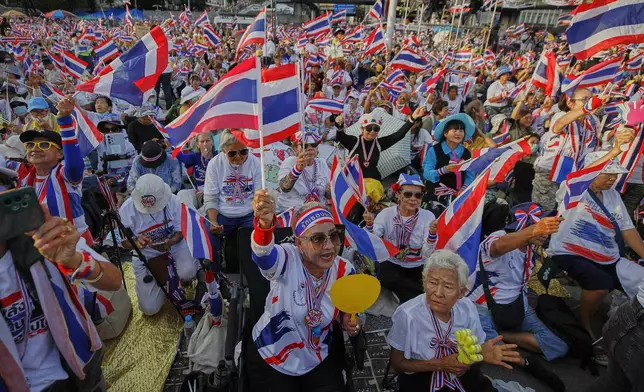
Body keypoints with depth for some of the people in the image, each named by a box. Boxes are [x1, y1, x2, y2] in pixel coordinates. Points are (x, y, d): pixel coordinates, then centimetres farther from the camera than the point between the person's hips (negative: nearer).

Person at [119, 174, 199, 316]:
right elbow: (125, 242, -10)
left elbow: (181, 229, -12)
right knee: (150, 309, -4)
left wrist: (169, 242, -34)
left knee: (188, 273, -33)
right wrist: (136, 242, -34)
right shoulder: (126, 209, -21)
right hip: (144, 254, 1)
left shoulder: (172, 200, -22)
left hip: (173, 243, 0)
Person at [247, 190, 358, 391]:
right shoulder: (286, 260, -26)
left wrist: (347, 321, -17)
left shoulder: (344, 270, -13)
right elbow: (263, 254, -50)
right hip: (270, 358, -2)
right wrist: (264, 223, -70)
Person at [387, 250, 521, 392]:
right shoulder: (407, 315, -24)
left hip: (462, 373, 5)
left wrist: (481, 353, -21)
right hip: (420, 379, -4)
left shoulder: (468, 308, -12)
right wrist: (440, 364, -22)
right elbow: (397, 362, -12)